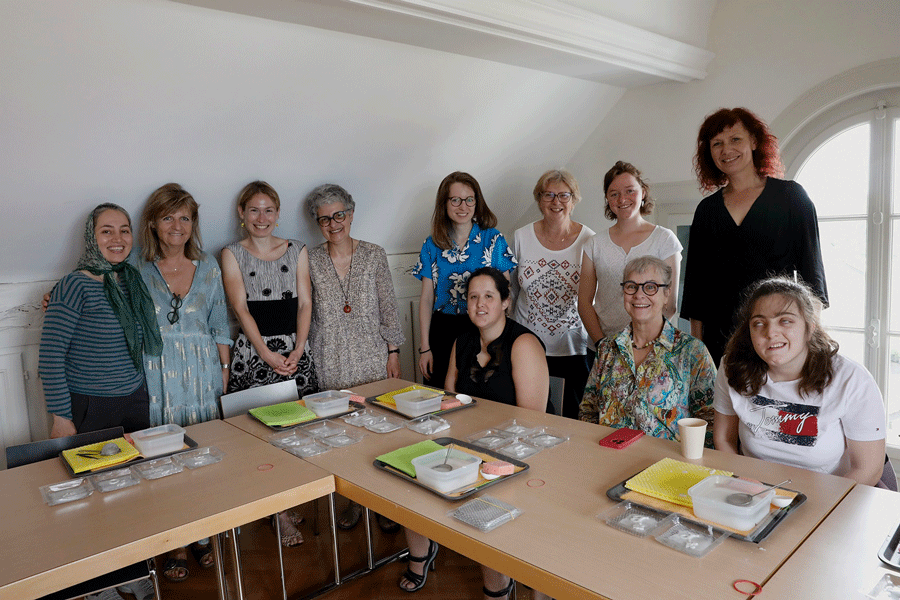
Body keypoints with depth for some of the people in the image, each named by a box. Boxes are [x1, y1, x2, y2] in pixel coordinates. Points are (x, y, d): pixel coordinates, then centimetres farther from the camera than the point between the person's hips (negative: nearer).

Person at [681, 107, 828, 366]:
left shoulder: (791, 195, 4)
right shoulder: (707, 209, 10)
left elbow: (810, 264, 3)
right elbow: (696, 276, 10)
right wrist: (695, 341, 4)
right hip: (719, 332, 2)